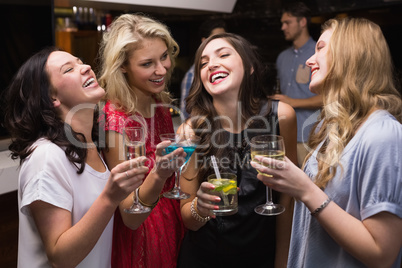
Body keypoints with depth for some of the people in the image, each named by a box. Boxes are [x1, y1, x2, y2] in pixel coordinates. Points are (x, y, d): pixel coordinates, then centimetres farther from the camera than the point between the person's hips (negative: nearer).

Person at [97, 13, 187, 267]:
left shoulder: (161, 104, -5)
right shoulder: (115, 120, -25)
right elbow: (130, 217, -26)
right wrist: (158, 175, -41)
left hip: (173, 222, 6)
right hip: (137, 236, -6)